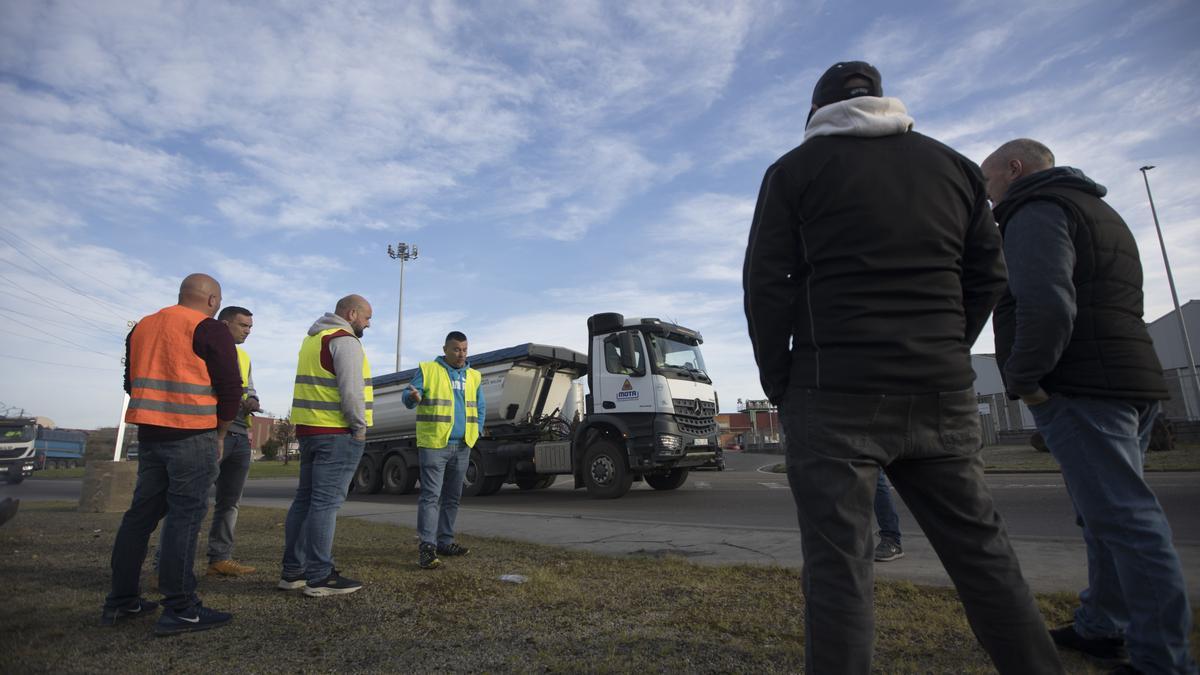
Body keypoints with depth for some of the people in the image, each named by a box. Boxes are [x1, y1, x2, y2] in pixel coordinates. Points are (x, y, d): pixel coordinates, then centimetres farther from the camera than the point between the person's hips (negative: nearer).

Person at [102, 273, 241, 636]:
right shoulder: (210, 330, -9)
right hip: (193, 436, -7)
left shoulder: (142, 327, 15)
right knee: (185, 516, -5)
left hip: (148, 434, 8)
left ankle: (120, 599, 23)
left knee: (142, 512, 15)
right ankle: (180, 609, -2)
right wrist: (219, 434, 2)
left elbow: (132, 382, 21)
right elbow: (230, 388, -11)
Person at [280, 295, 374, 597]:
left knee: (306, 498, 12)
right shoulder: (345, 340, -11)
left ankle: (292, 571, 18)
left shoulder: (313, 338, 20)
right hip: (337, 433, -9)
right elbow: (350, 389, -20)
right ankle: (320, 577, -3)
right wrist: (360, 426, -11)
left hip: (309, 429, 9)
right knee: (326, 502, -7)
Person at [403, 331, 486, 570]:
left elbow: (480, 407, 18)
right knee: (431, 495, -9)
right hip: (434, 444, -5)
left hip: (462, 446, 6)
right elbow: (407, 396, -6)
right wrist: (413, 396, -29)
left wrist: (476, 431, 5)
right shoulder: (427, 370, 0)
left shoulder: (473, 376, 14)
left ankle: (445, 541, 22)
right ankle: (427, 546, -6)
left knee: (452, 497, 12)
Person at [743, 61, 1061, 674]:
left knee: (838, 560, -2)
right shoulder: (953, 164, 17)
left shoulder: (795, 169, 4)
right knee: (979, 548, 15)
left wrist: (778, 383, 3)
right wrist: (943, 357, 17)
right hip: (943, 393, 5)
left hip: (835, 394, -4)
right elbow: (987, 276, 14)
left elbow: (766, 283, -4)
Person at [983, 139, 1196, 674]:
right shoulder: (1098, 211, 25)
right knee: (1111, 514, 14)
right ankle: (1100, 628, 25)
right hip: (1130, 383, 11)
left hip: (1079, 389, -11)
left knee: (1122, 518, -7)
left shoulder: (1035, 213, -8)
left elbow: (1045, 306, -24)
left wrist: (1022, 379, -13)